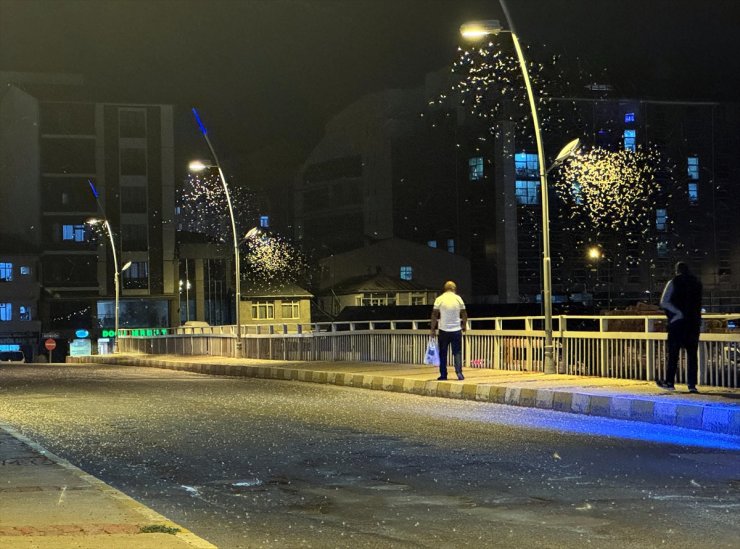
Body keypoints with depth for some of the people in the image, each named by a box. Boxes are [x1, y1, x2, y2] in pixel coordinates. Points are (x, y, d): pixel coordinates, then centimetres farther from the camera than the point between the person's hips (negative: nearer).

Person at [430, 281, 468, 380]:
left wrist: (433, 329, 1)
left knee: (443, 353, 7)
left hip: (443, 330, 0)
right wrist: (464, 325, 19)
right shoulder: (458, 298, -1)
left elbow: (434, 315, -6)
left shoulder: (439, 299, -3)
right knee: (457, 352, 5)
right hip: (456, 330, 0)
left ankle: (443, 374, 6)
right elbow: (464, 314, 4)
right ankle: (459, 372, -7)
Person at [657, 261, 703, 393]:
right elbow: (698, 303, 17)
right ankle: (692, 385, 0)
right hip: (694, 323, 3)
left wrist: (678, 312, -9)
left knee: (673, 353, 4)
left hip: (678, 322, -3)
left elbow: (664, 302, -12)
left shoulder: (674, 282, -4)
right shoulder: (697, 283, 9)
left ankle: (669, 382, 7)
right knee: (692, 354, 4)